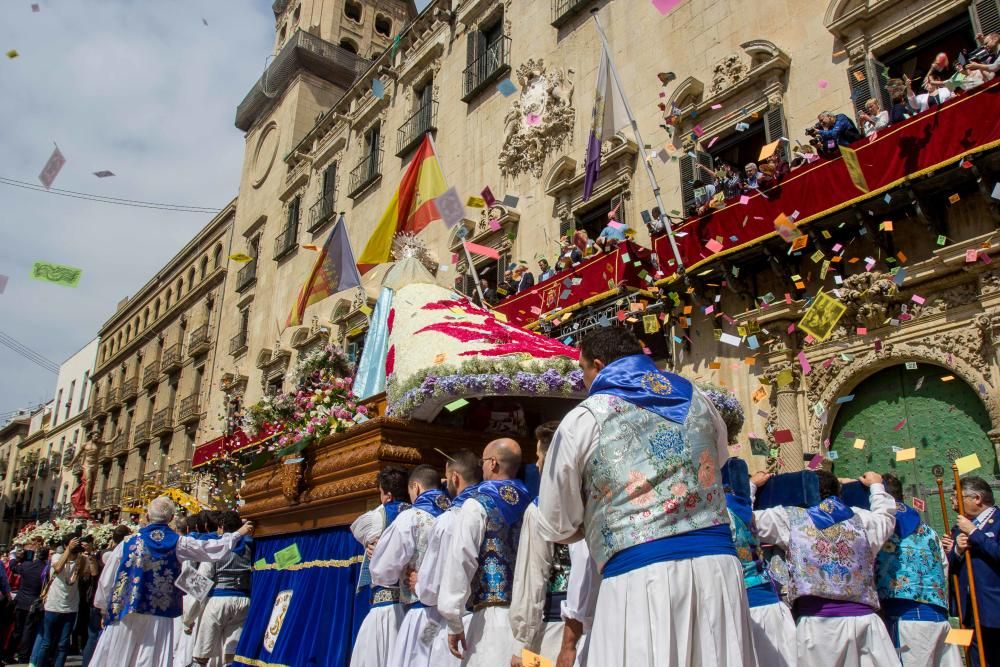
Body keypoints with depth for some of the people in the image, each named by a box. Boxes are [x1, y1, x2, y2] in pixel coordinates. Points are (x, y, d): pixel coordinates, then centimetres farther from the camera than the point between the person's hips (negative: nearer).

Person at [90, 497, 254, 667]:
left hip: (125, 616, 0)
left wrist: (104, 608, 19)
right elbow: (215, 549, 0)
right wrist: (238, 533, 13)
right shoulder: (178, 544, -3)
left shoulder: (128, 543, -1)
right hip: (159, 620, 0)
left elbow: (106, 581, 4)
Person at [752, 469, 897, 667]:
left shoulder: (791, 519, 5)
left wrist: (752, 485, 28)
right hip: (863, 619, 3)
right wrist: (877, 486, 53)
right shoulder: (861, 518, 13)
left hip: (817, 622, -2)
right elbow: (886, 516, 35)